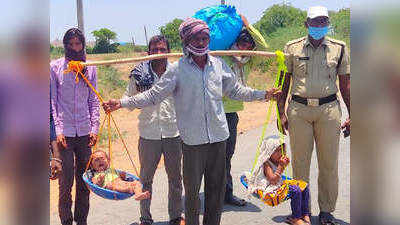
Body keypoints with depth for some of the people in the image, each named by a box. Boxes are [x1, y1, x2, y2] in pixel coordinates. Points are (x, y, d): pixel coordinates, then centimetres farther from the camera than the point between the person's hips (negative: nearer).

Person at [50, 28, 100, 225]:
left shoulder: (90, 68, 9)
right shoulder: (55, 67, 2)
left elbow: (93, 100, 10)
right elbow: (52, 100, -1)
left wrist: (94, 128, 1)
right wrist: (58, 129, -9)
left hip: (85, 132, 3)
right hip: (64, 132, -2)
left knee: (84, 179, 8)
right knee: (66, 181, -1)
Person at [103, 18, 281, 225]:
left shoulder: (219, 65, 7)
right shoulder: (178, 69, -5)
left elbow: (235, 90, 21)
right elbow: (153, 95, -5)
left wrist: (264, 94, 23)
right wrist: (122, 103, -14)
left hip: (219, 136, 4)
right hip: (193, 139, -4)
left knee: (217, 187, 12)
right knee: (192, 189, 3)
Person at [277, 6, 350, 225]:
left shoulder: (339, 48, 9)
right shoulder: (292, 48, 7)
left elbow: (345, 84, 11)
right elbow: (284, 82, 10)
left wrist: (352, 115, 6)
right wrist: (281, 112, 2)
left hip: (329, 109, 0)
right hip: (299, 110, 0)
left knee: (329, 163, 4)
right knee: (300, 161, 4)